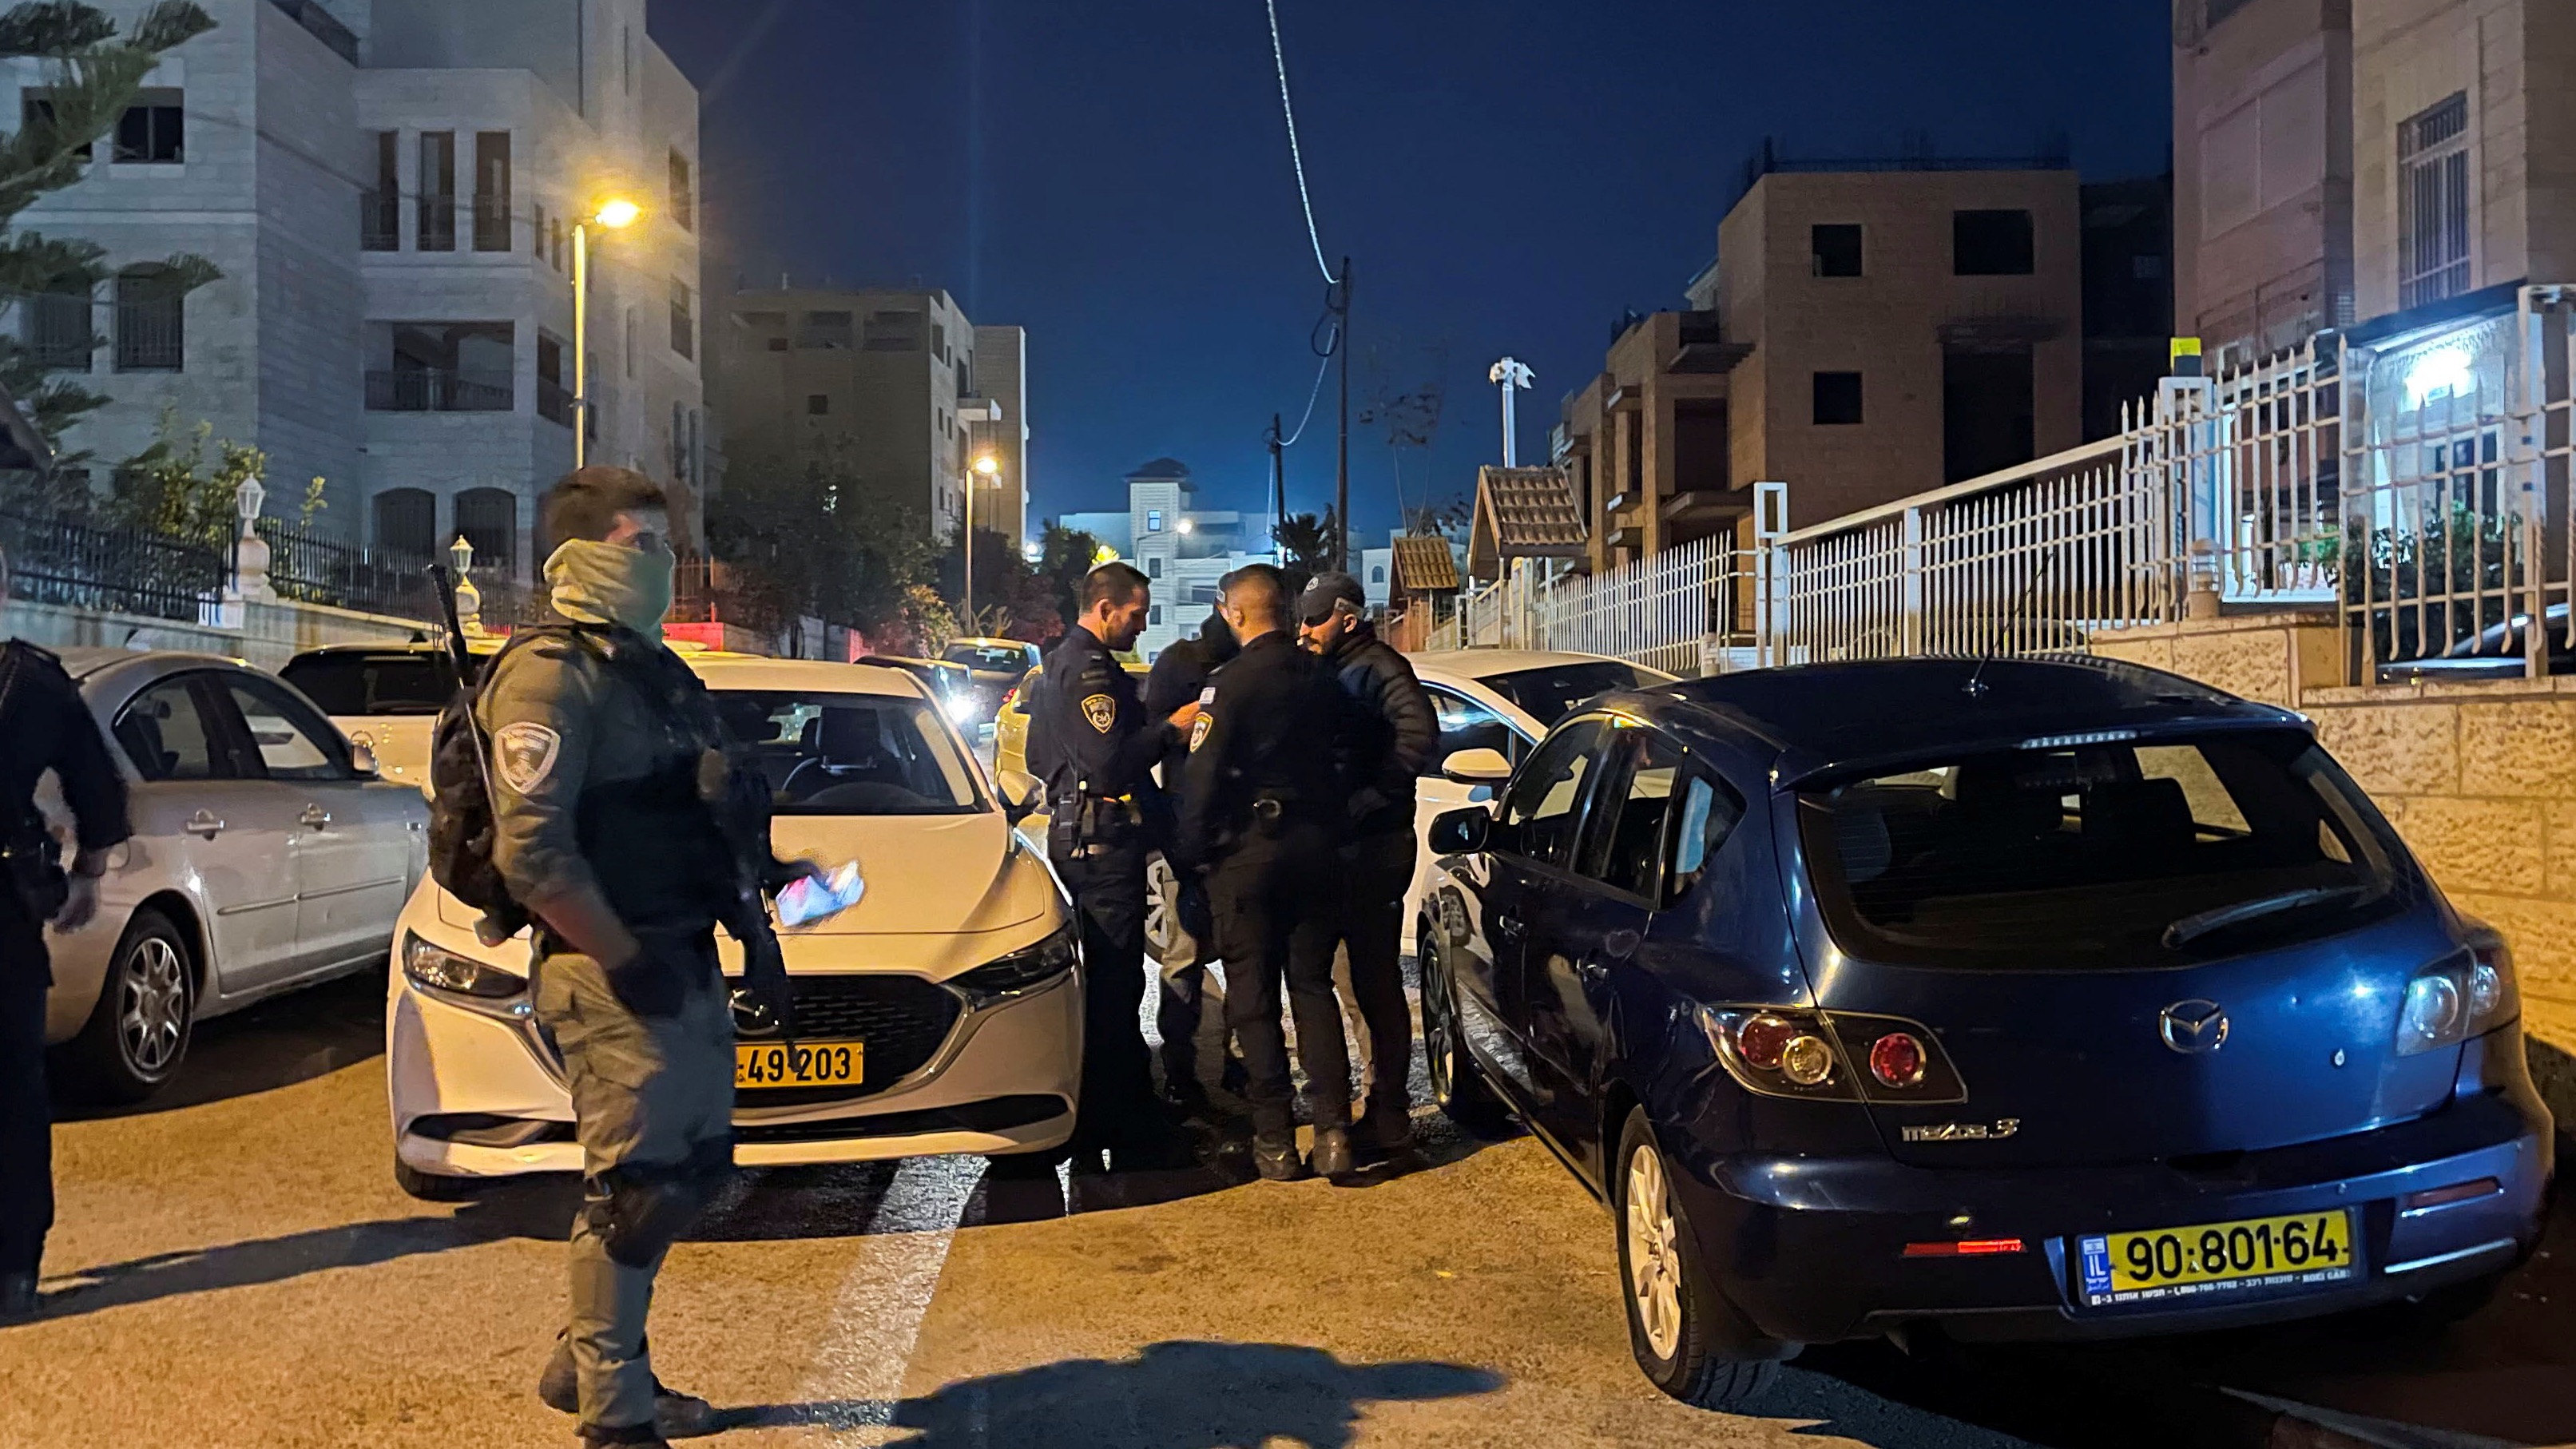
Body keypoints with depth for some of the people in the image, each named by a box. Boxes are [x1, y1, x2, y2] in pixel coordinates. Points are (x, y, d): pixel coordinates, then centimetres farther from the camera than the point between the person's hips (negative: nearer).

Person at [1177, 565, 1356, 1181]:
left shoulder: (1233, 680, -14)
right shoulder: (1320, 678, 4)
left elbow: (1202, 774, -15)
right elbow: (1337, 755, 11)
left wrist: (1193, 850, -5)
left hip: (1247, 848, -5)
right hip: (1313, 844, 5)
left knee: (1254, 996, 4)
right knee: (1314, 987, 12)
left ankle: (1275, 1140, 6)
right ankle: (1333, 1132, 7)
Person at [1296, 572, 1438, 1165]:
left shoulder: (1377, 667, -11)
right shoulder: (1325, 672, 17)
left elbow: (1419, 733, -28)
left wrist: (1373, 799, -24)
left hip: (1370, 849, -9)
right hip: (1329, 848, 9)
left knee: (1374, 983, -3)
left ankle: (1388, 1116, 6)